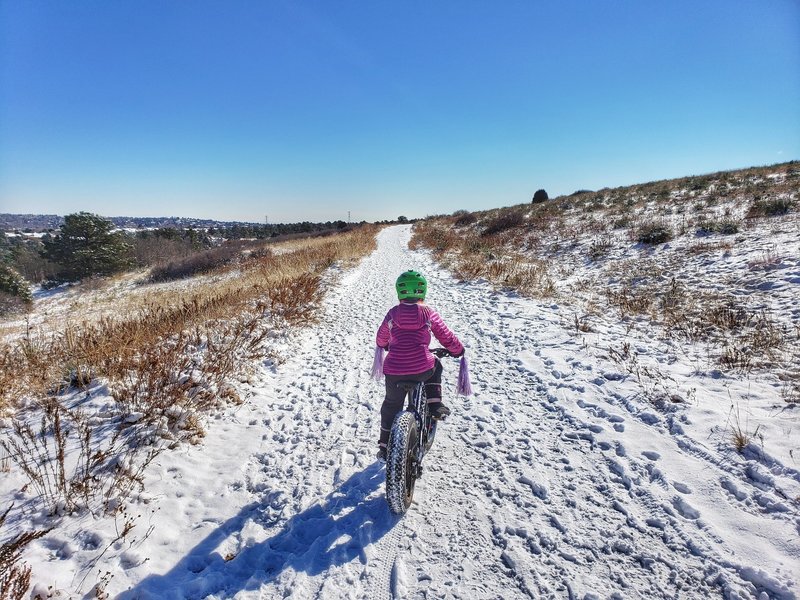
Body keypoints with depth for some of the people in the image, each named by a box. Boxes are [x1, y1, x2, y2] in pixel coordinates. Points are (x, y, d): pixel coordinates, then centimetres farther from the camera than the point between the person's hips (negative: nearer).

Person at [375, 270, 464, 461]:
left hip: (394, 371, 2)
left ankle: (385, 447, 32)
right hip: (422, 369, -1)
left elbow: (381, 339, 21)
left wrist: (384, 346, 44)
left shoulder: (392, 313, 7)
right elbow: (447, 337, 9)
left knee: (391, 405, 24)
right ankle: (435, 405, 21)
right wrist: (458, 350, 29)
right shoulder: (429, 313, 3)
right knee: (435, 366, 34)